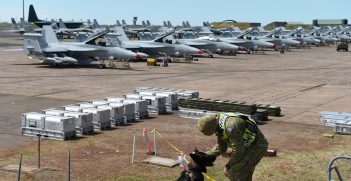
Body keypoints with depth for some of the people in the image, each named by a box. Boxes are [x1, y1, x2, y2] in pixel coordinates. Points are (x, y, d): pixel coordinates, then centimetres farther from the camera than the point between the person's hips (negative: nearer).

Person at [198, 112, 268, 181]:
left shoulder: (230, 126, -32)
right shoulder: (218, 126, -1)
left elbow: (238, 150, -25)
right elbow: (221, 148, 8)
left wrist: (228, 166, -11)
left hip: (256, 146, -10)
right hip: (248, 145, 10)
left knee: (235, 173, -12)